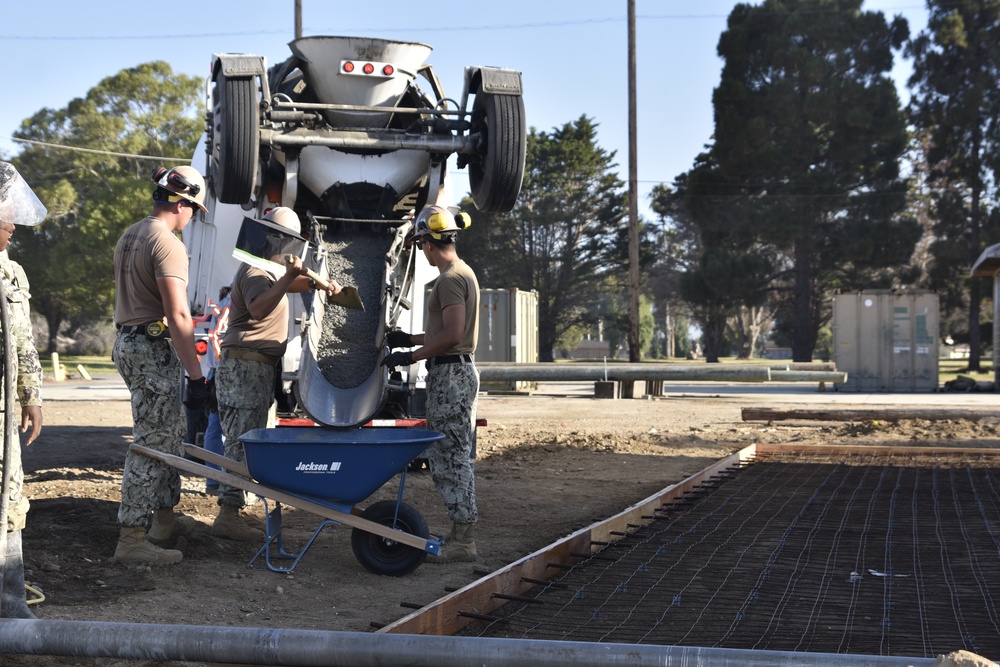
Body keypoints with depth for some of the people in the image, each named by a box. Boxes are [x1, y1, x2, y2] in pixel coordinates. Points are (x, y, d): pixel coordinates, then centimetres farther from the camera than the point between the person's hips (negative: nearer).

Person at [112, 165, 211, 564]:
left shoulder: (129, 237, 14)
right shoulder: (167, 245, -17)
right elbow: (178, 316, -24)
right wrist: (196, 375, -22)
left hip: (127, 342, 10)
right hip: (154, 349, -10)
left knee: (170, 432, 19)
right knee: (152, 442, -7)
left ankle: (165, 519, 28)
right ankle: (131, 538, -7)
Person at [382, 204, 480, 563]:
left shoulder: (450, 279, -15)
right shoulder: (463, 272, 17)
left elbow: (451, 335, -23)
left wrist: (411, 356, -14)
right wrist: (410, 339, 24)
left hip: (450, 373, -10)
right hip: (458, 370, 10)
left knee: (451, 456, -6)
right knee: (451, 455, 13)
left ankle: (462, 539, -3)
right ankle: (461, 531, 18)